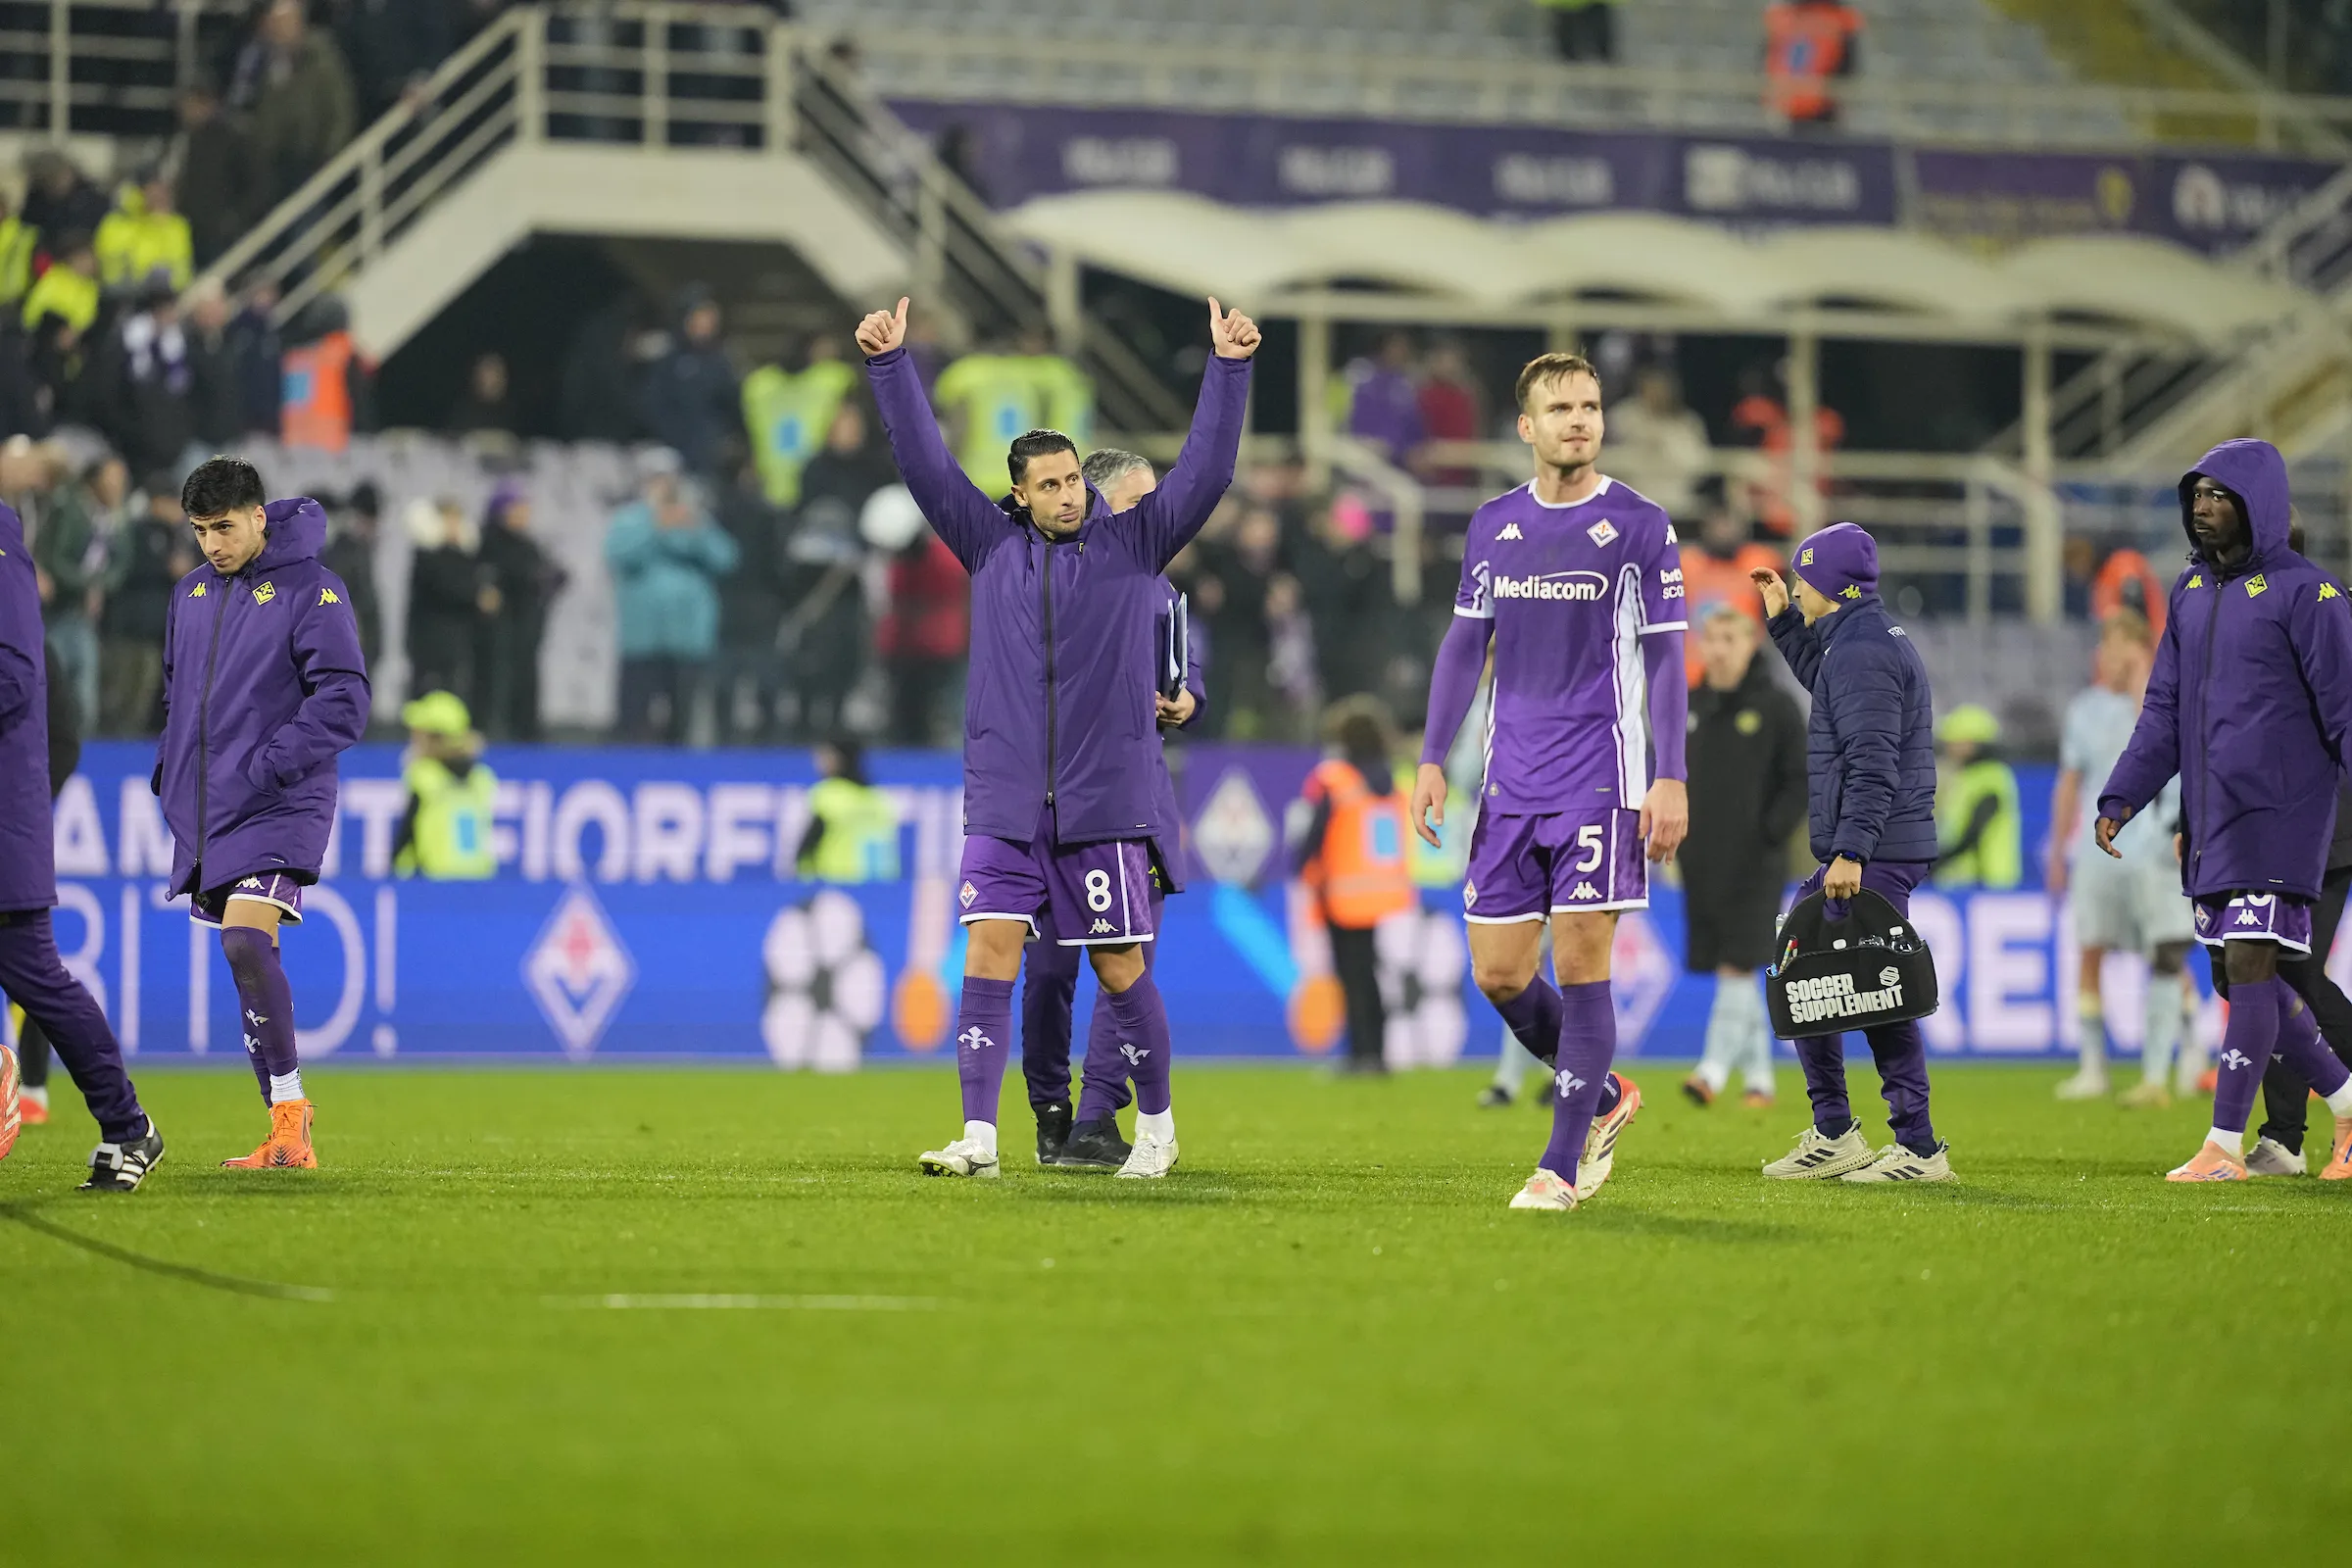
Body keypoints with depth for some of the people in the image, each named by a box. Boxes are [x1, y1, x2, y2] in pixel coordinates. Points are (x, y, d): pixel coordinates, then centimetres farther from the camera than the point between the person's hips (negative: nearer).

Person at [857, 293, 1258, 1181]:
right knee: (989, 952, -10)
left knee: (1121, 969, 4)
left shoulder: (1134, 544, 5)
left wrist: (1228, 370, -10)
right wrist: (889, 365, 1)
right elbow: (923, 459, 7)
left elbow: (1205, 470, -2)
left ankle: (1156, 1123, 23)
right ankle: (978, 1137, -12)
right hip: (1002, 803, 1)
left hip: (1104, 805, -1)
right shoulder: (990, 544, 9)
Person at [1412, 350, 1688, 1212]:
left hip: (1599, 776, -4)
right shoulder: (1494, 523, 10)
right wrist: (1432, 760, 7)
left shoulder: (1640, 524, -2)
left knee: (1580, 968, -8)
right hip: (1510, 778, 4)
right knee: (1497, 972, 2)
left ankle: (1561, 1166, 0)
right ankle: (1603, 1099, 25)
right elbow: (1464, 644, 15)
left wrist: (1672, 778, -8)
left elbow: (1664, 657, -2)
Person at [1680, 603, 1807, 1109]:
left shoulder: (1775, 707, -4)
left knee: (1739, 967, -11)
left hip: (1755, 864, -5)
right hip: (1703, 861, 5)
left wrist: (1771, 833, -15)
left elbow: (1802, 781, -5)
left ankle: (1716, 1068, -14)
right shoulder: (1687, 706, 9)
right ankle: (1759, 1076, 16)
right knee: (1732, 972, 8)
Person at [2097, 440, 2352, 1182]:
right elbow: (2165, 710, 14)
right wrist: (2120, 798, 6)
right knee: (2237, 978, 10)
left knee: (2250, 966, -11)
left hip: (2279, 813, -8)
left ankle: (2225, 1143, -9)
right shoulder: (2191, 592, 13)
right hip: (2209, 820, 8)